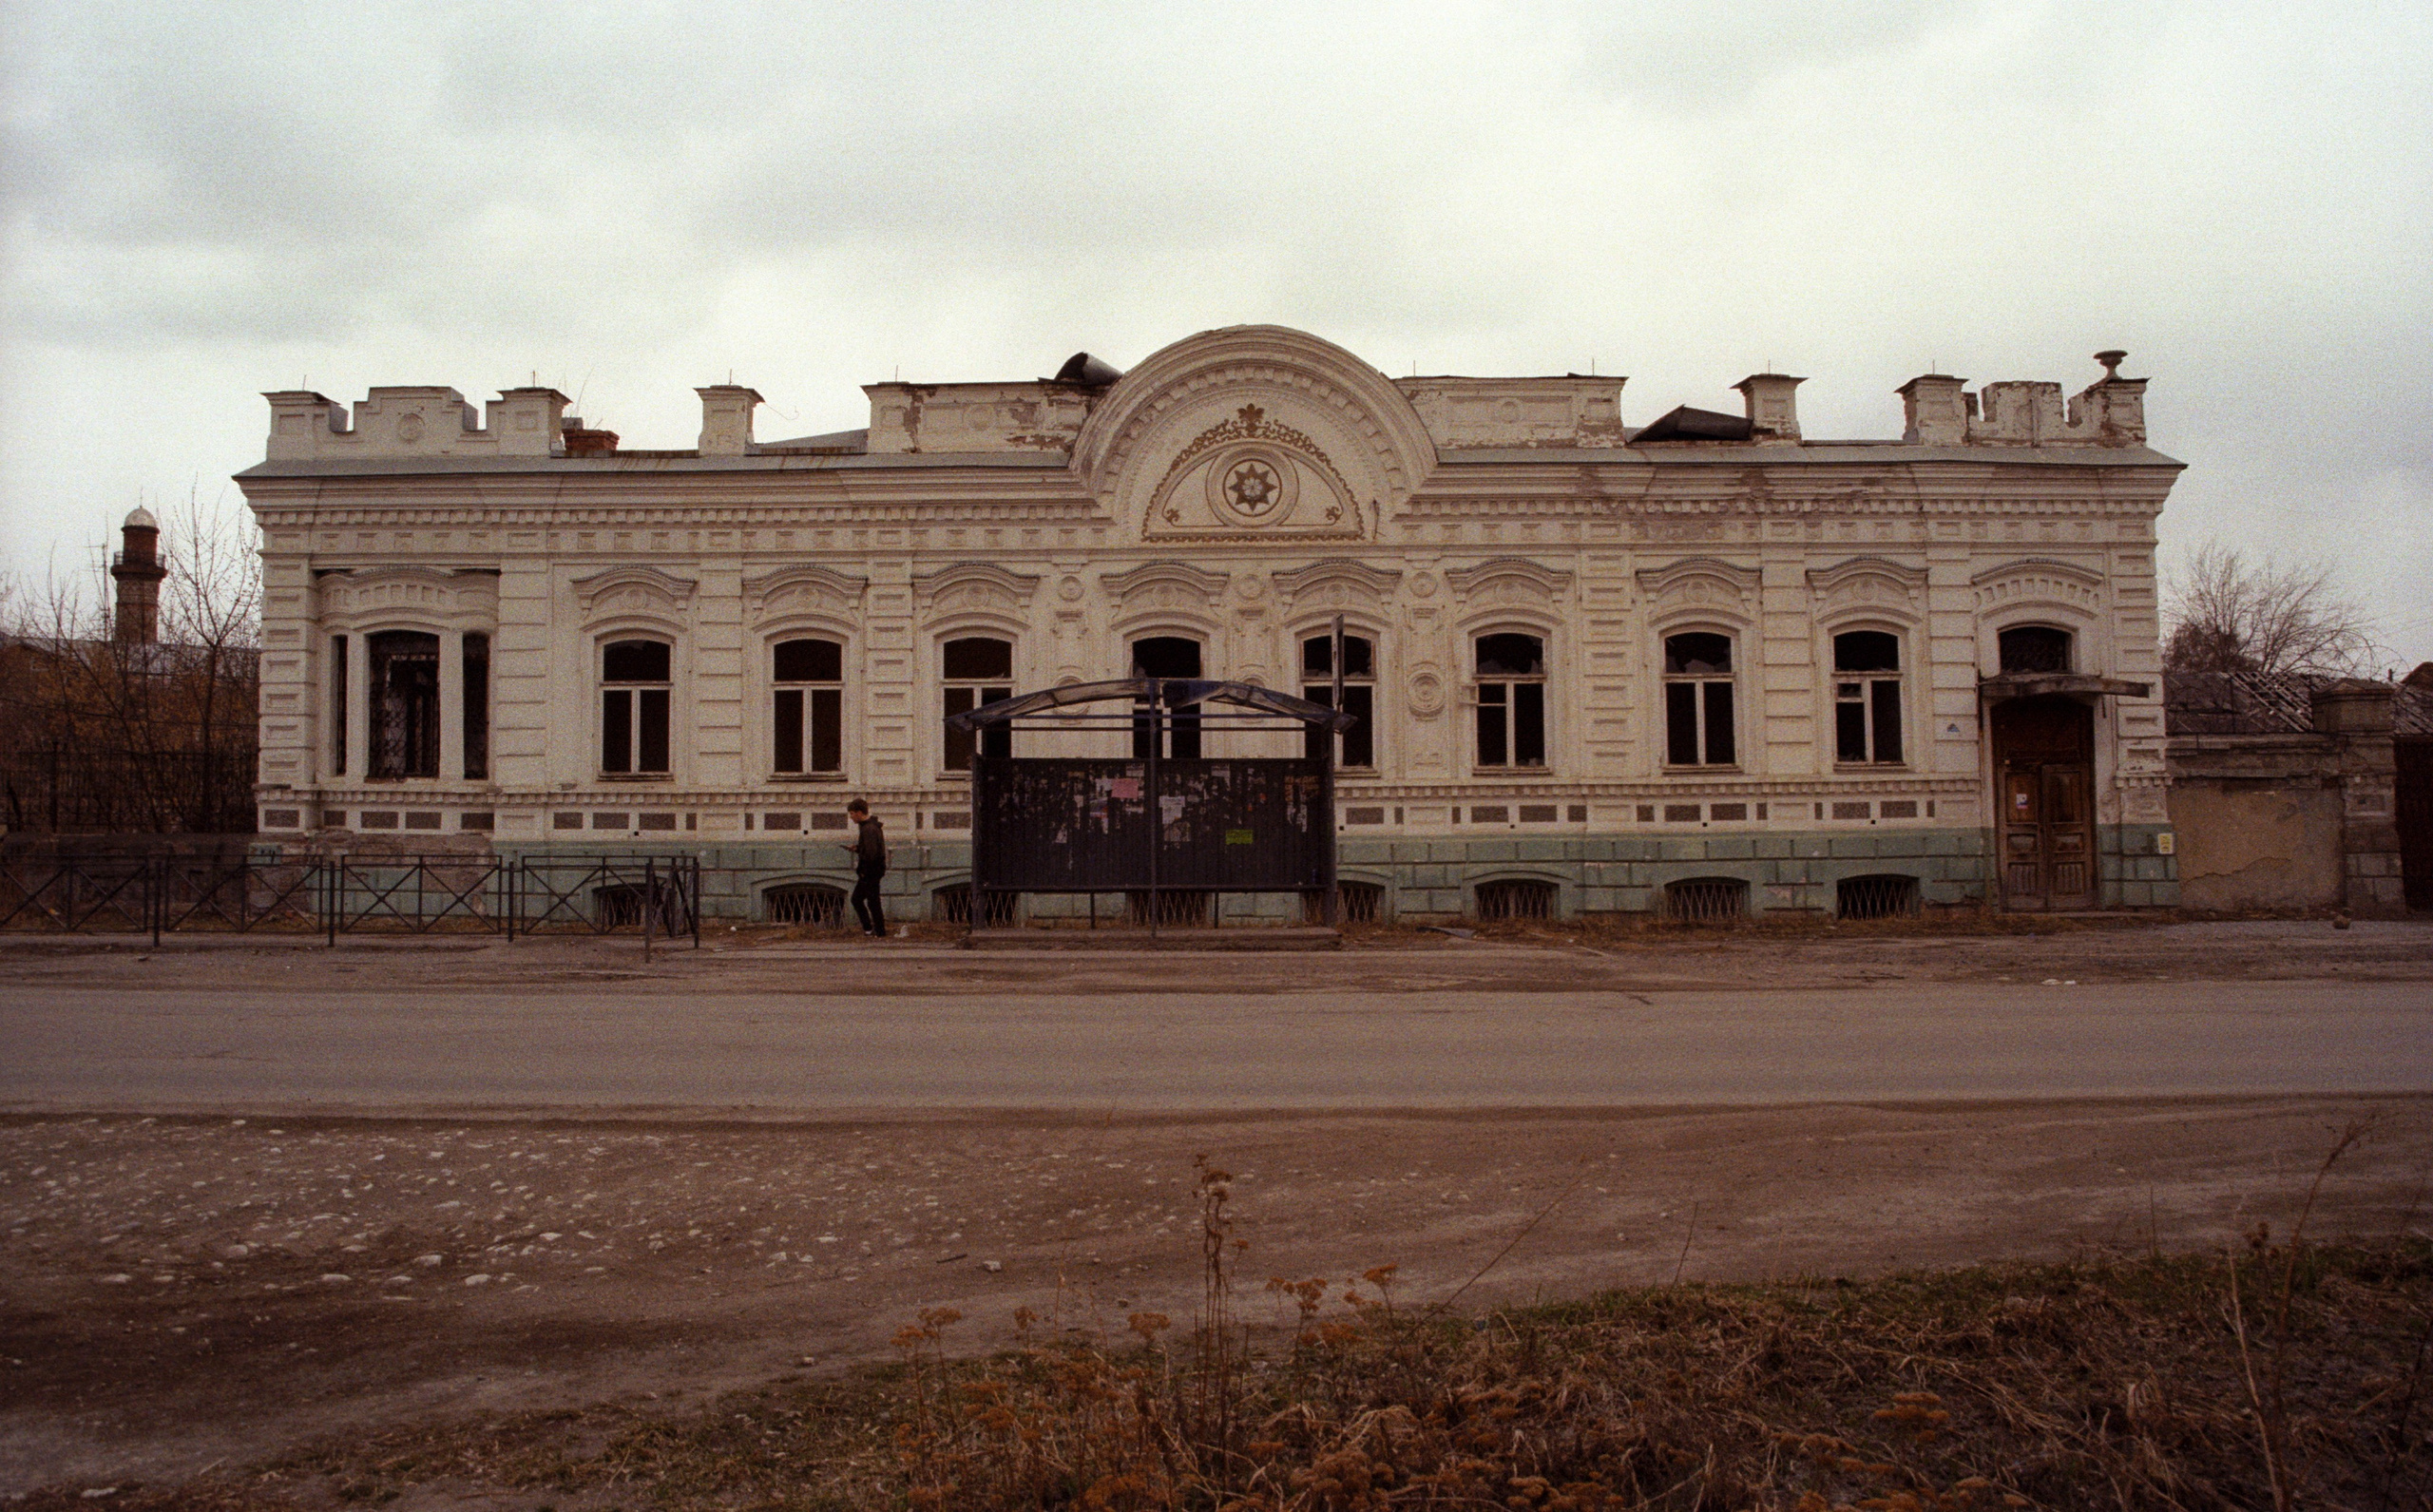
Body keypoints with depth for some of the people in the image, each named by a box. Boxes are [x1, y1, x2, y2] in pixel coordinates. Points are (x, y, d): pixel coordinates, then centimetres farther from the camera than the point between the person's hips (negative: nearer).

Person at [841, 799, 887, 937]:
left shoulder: (869, 829, -20)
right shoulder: (871, 826, 13)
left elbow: (870, 853, -26)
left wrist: (865, 872, -18)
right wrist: (856, 848, 7)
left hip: (870, 872, -11)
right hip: (869, 872, 11)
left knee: (873, 902, -2)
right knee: (856, 899, 16)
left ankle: (880, 933, 5)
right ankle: (868, 928, 20)